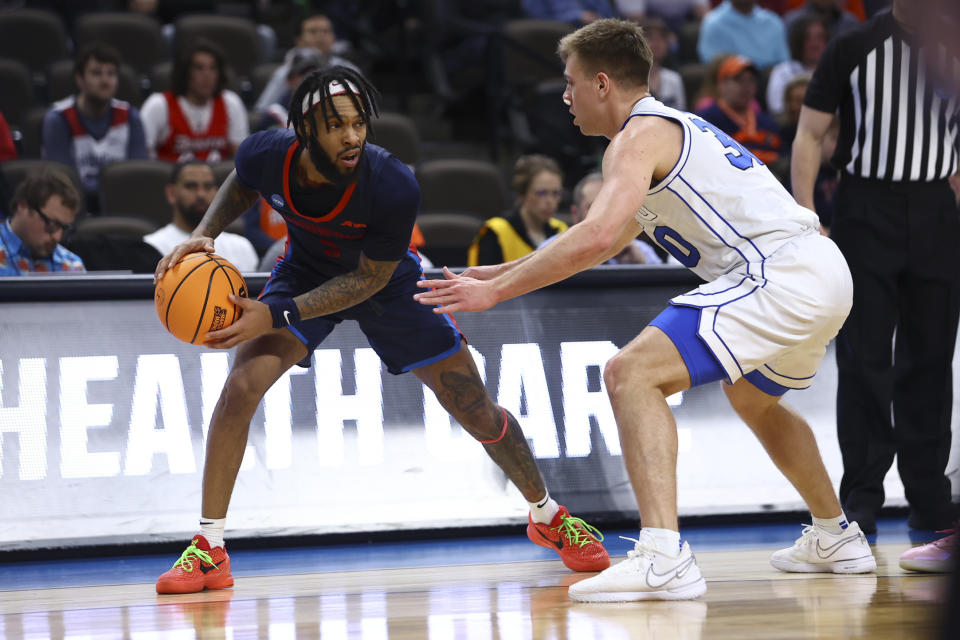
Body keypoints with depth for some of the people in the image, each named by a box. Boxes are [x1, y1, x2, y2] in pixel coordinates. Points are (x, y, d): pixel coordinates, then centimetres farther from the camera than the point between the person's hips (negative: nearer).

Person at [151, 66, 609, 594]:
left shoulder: (394, 187, -39)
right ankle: (209, 550, -11)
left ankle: (547, 515, 30)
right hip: (306, 269, 1)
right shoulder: (267, 155, -30)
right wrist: (204, 234, -21)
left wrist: (277, 315, -35)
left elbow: (368, 279, -26)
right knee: (241, 387, -21)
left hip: (386, 284, -1)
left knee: (478, 412, 3)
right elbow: (240, 188, -2)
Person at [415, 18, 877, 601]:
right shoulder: (675, 127, 26)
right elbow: (610, 241, 36)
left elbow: (597, 236, -21)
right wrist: (504, 271, 36)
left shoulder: (640, 135, -5)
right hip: (826, 270, 10)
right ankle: (837, 539, 46)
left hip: (780, 273, -10)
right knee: (754, 397, 36)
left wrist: (496, 291, -16)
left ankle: (664, 557, -28)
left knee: (632, 374, -15)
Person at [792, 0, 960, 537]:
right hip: (867, 212, -3)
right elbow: (810, 134, 0)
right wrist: (806, 219, -7)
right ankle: (862, 497, 1)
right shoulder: (854, 49, -2)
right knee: (865, 359, -4)